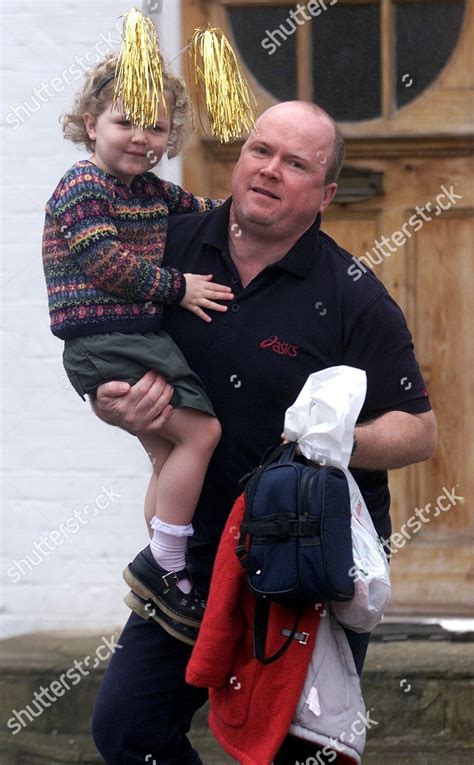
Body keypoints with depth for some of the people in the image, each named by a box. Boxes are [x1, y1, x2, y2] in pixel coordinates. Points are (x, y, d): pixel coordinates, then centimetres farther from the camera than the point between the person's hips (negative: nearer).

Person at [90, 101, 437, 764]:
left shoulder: (353, 298, -9)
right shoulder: (172, 248, 1)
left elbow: (420, 430, -6)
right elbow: (105, 376, 12)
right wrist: (119, 407, -11)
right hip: (201, 544, 4)